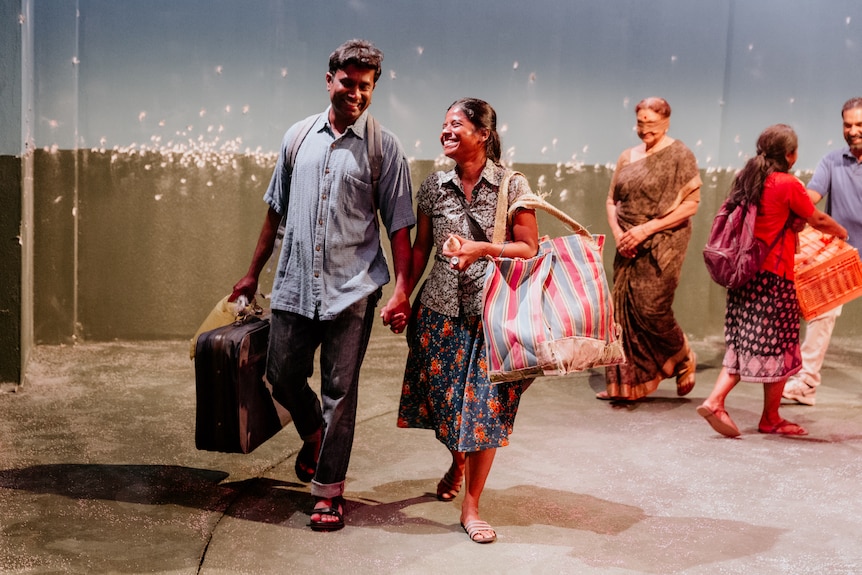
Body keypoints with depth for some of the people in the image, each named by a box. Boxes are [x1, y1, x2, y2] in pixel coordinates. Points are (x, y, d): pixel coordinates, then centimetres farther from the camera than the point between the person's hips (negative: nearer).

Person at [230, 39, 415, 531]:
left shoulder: (384, 148, -1)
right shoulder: (298, 137, 9)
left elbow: (400, 225, -3)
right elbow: (276, 210, 16)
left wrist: (403, 287, -12)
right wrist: (254, 272, 17)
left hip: (352, 288, -3)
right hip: (294, 284, 4)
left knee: (340, 390, 2)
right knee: (283, 376, 10)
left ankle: (328, 490, 14)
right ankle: (314, 435, 41)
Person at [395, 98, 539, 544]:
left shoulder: (512, 187, -6)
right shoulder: (435, 187, 5)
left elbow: (529, 249, -5)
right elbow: (420, 248, 10)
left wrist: (482, 248, -19)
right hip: (440, 309, 3)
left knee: (483, 407, -1)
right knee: (441, 396, 10)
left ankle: (471, 506, 12)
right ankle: (458, 462, 43)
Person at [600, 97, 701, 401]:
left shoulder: (679, 155, -4)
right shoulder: (627, 157, 12)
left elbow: (690, 204, -10)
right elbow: (612, 201, 14)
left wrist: (646, 229, -16)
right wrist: (618, 235, -5)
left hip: (663, 246, -5)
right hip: (629, 248, 5)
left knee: (652, 310, -9)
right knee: (625, 311, 2)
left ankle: (684, 359, 20)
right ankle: (626, 382, 11)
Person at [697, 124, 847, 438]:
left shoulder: (746, 179, 8)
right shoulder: (788, 184, -12)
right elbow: (818, 220, 0)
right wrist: (842, 232, 18)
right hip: (774, 277, -7)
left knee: (743, 342, 13)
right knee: (778, 347, 6)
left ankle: (715, 400, -1)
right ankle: (771, 419, 17)